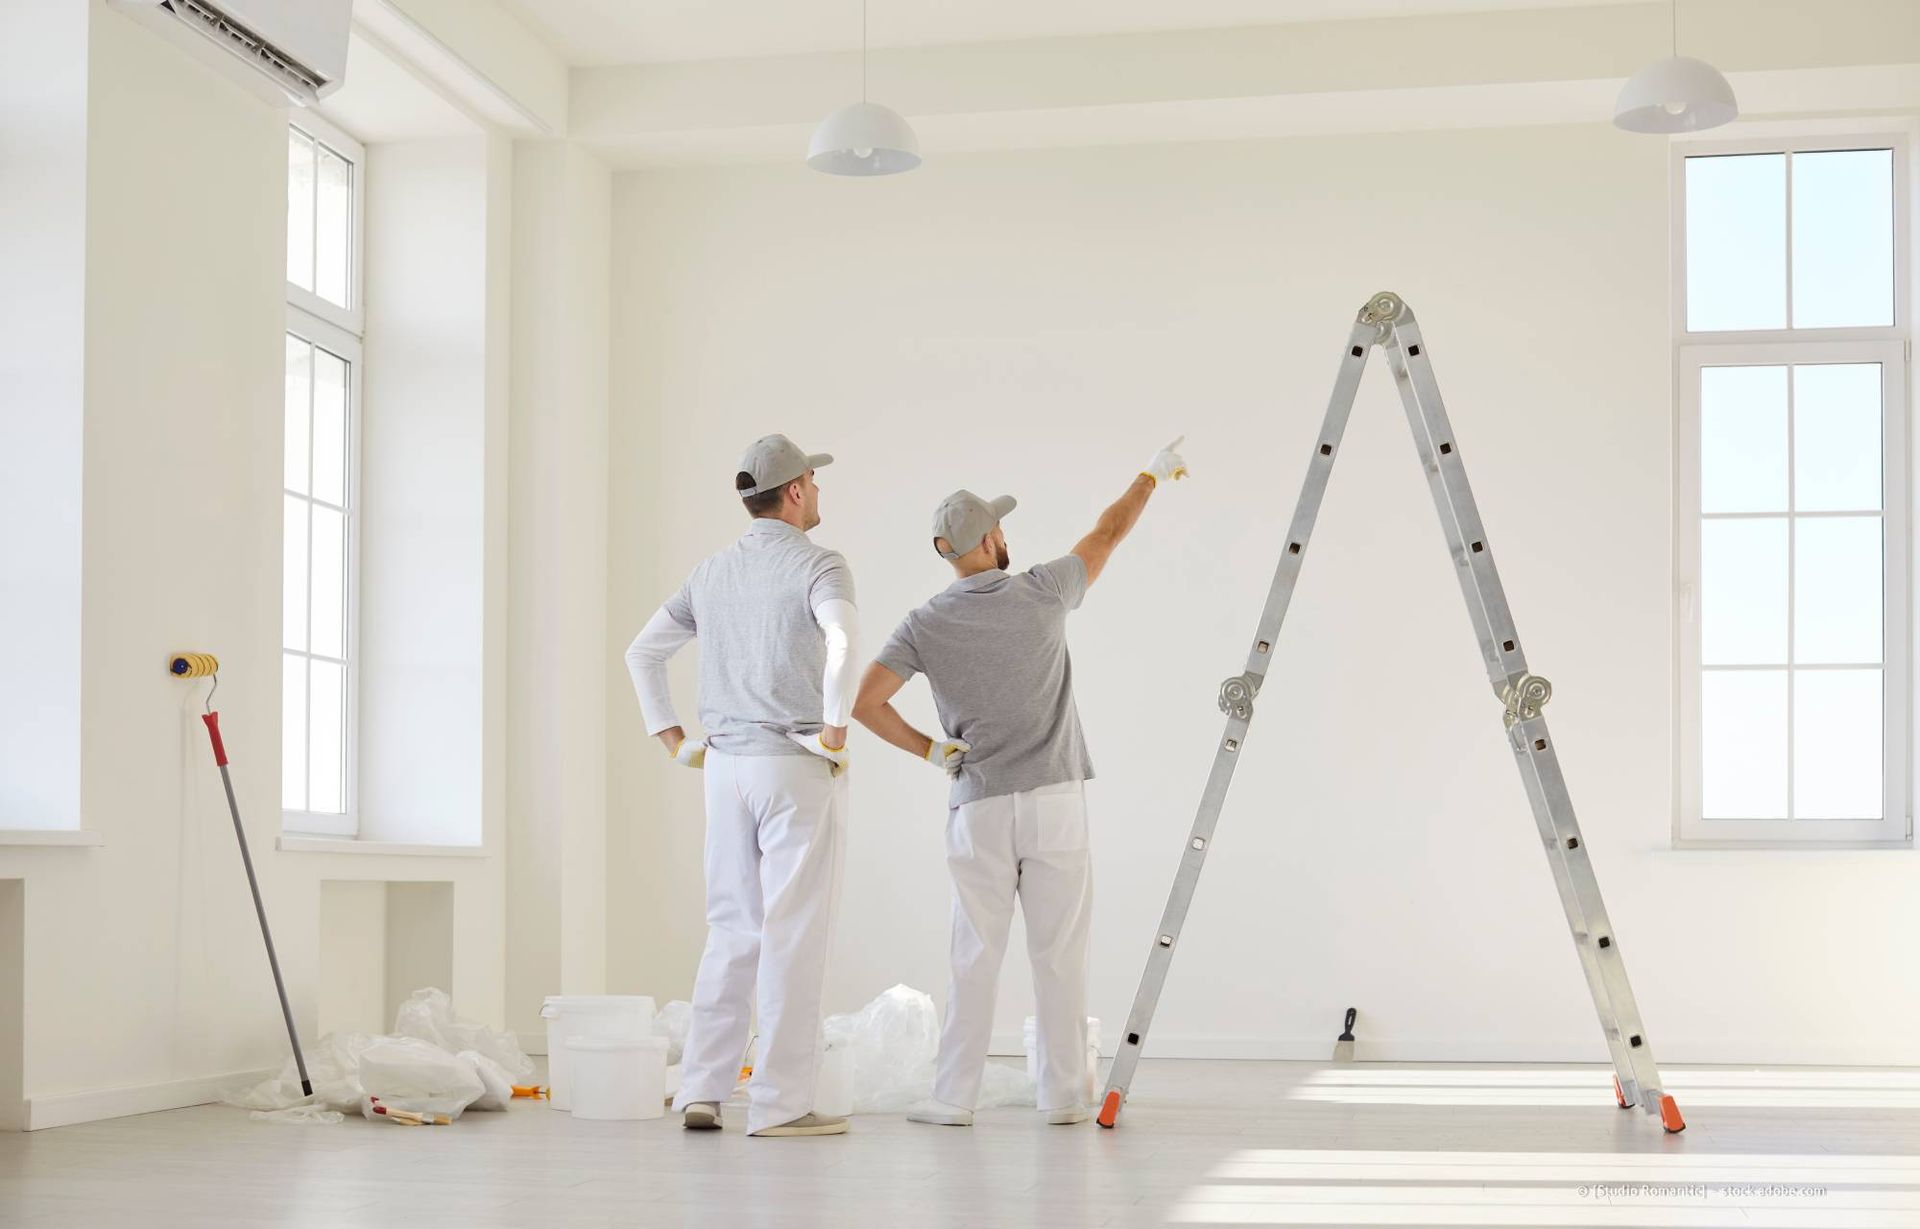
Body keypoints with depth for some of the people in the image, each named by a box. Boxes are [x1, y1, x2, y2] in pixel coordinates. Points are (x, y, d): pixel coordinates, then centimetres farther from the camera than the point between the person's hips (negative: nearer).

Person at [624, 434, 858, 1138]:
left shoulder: (711, 575, 13)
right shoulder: (818, 566, -7)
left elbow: (642, 654, 17)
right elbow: (842, 642, -28)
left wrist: (674, 743, 16)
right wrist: (836, 730, -18)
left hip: (727, 767, 6)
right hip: (798, 768, -6)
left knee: (733, 933, 11)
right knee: (795, 934, -3)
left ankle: (701, 1091, 7)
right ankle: (780, 1102, -3)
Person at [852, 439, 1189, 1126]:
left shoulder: (926, 624, -2)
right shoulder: (1041, 593, -3)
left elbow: (865, 701, -10)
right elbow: (1108, 534, 12)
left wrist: (928, 750, 2)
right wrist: (1152, 476, 28)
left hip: (978, 809, 1)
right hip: (1054, 800, -1)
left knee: (975, 956, 5)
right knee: (1059, 954, 4)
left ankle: (954, 1098, 5)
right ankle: (1063, 1095, 9)